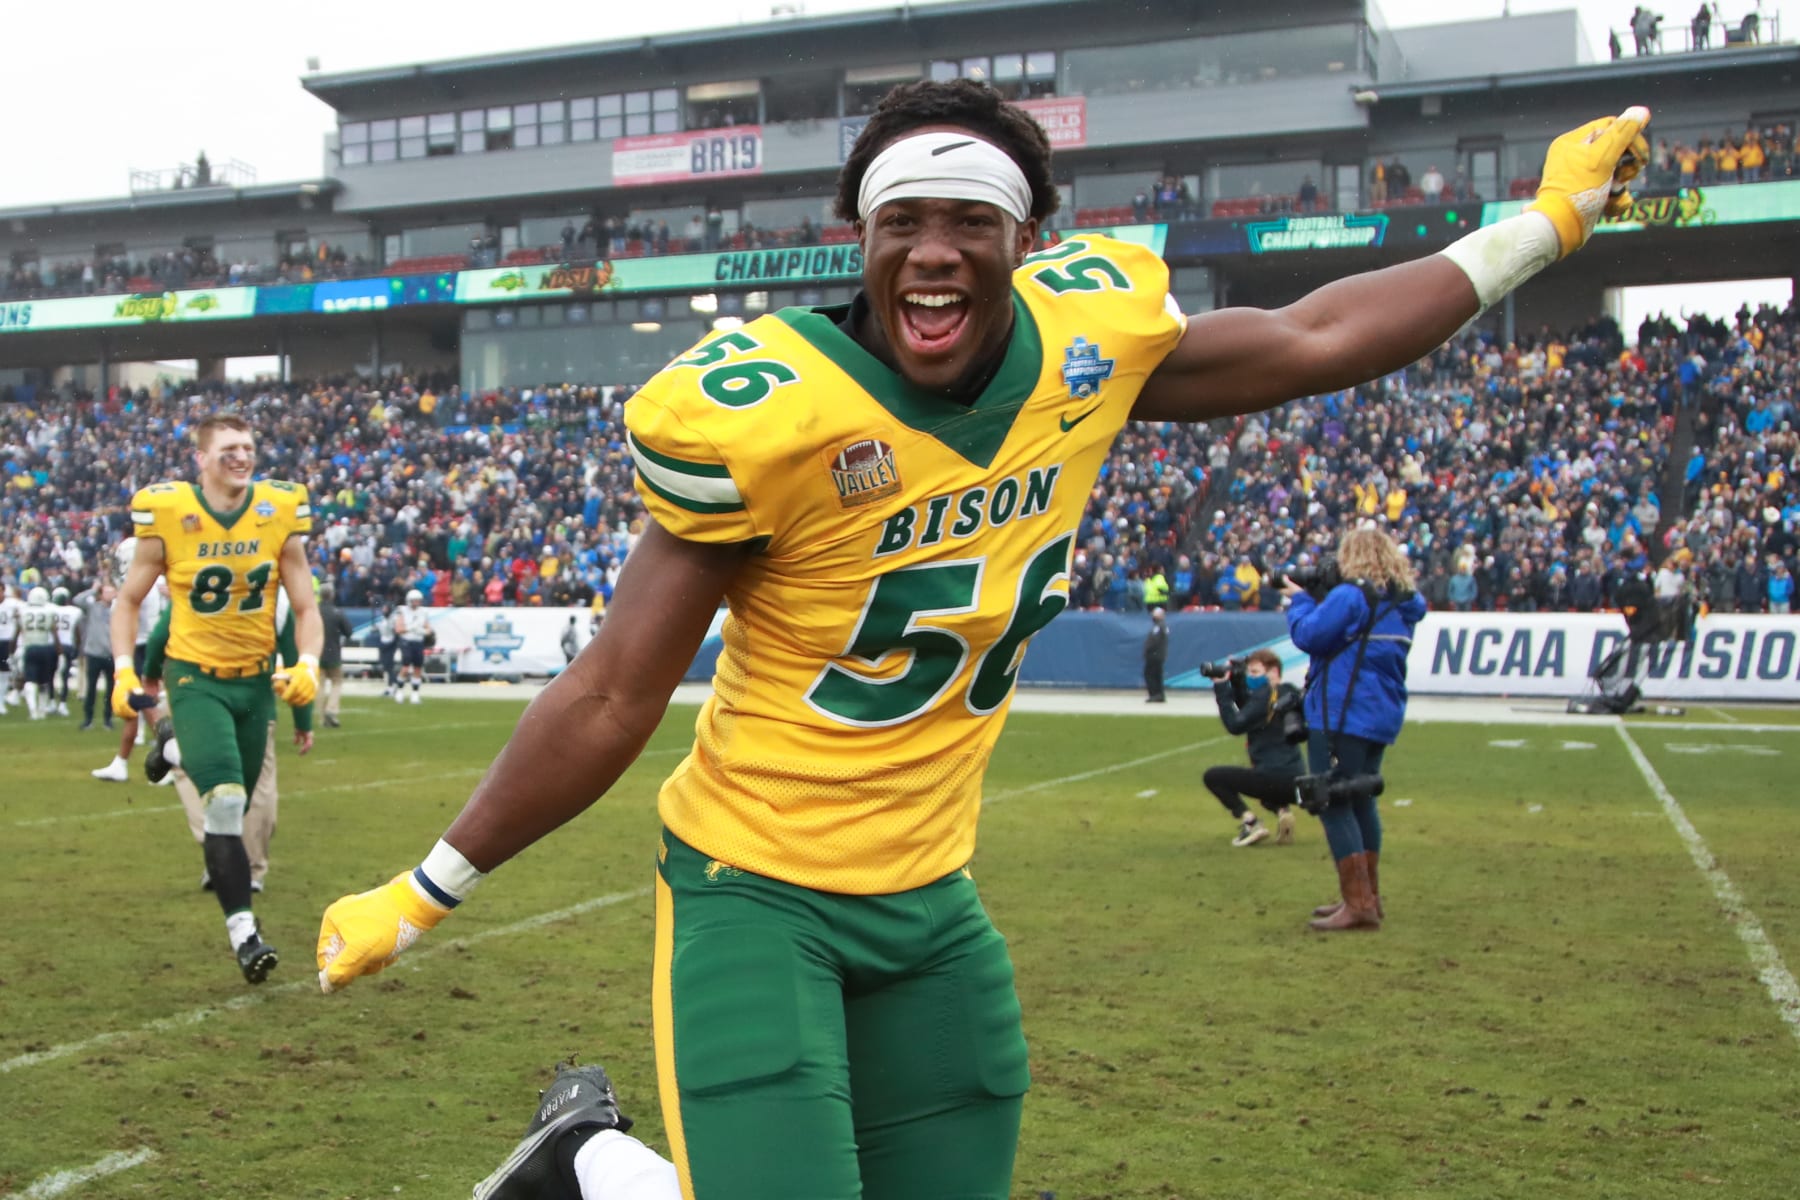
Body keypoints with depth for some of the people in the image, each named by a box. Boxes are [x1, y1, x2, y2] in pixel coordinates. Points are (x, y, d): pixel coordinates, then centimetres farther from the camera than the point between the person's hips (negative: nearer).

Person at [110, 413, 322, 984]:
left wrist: (308, 665, -16)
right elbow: (129, 600, 3)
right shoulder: (166, 513, -10)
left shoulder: (281, 513, -5)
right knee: (226, 800, -19)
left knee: (235, 805, 14)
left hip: (256, 679, 3)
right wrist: (124, 671, -8)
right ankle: (242, 930, -14)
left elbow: (305, 607, 2)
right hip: (195, 677, -3)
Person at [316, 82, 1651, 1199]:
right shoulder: (768, 414, -21)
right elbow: (612, 702, -13)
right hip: (754, 885, -5)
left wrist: (1549, 219, 18)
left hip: (930, 897, 6)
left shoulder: (1087, 336, -6)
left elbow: (1312, 341, 11)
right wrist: (419, 898, -7)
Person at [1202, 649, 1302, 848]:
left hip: (1275, 779, -9)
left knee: (1212, 776, 3)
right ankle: (1282, 810, 9)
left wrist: (1221, 688, -11)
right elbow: (1248, 710, 25)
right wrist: (1237, 683, 12)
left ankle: (1251, 823, -7)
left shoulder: (1265, 695, -12)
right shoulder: (1287, 693, 14)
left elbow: (1235, 725, -15)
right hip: (1294, 781, 9)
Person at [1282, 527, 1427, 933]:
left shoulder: (1351, 596, -15)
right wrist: (1316, 600, 12)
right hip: (1382, 714, 9)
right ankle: (1367, 896, 25)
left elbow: (1309, 635, -16)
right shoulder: (1402, 603, 13)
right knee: (1360, 800, 19)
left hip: (1344, 714, -9)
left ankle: (1358, 904, -10)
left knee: (1333, 804, -5)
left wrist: (1300, 600, 1)